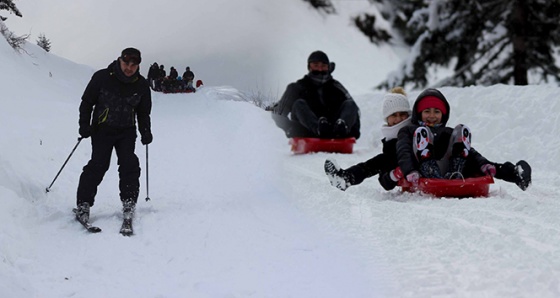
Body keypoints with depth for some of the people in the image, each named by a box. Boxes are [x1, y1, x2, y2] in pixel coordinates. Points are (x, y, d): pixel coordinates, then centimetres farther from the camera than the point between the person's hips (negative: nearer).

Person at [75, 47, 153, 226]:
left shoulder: (141, 85, 1)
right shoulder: (102, 77, -9)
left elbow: (143, 112, 14)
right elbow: (87, 102, 0)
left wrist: (145, 131, -1)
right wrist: (84, 125, -9)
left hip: (127, 131, 3)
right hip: (102, 129, -3)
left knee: (129, 164, -12)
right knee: (98, 165, -14)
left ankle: (129, 203, -2)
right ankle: (83, 204, -10)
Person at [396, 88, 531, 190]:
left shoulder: (449, 133, 35)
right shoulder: (409, 131, 27)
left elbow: (470, 152, 16)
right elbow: (403, 153, 5)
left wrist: (484, 165, -9)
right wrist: (410, 172, -20)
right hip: (423, 179, -2)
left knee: (462, 130, -7)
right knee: (421, 132, -19)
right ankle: (432, 177, -44)